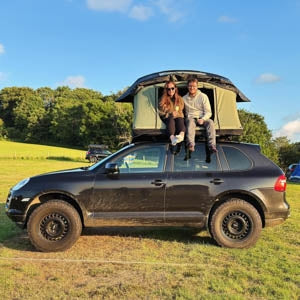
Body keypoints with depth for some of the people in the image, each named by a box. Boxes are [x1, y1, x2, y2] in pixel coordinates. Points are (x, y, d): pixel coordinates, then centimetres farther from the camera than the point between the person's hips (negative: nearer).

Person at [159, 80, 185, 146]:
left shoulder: (180, 99, 14)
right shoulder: (163, 100, 7)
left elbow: (181, 111, 17)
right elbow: (161, 113, 4)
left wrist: (177, 113, -6)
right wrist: (170, 114, -12)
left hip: (178, 117, 1)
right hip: (168, 118, -1)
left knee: (180, 120, -35)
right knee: (171, 120, -37)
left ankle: (181, 135, -68)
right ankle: (172, 138, -64)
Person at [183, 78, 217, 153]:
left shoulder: (203, 96, 5)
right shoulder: (184, 98, 12)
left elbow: (208, 112, 0)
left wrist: (203, 119, -19)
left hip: (202, 118, 0)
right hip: (191, 118, 0)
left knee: (210, 122, -33)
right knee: (190, 121, -37)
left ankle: (212, 146, -46)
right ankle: (190, 145, -55)